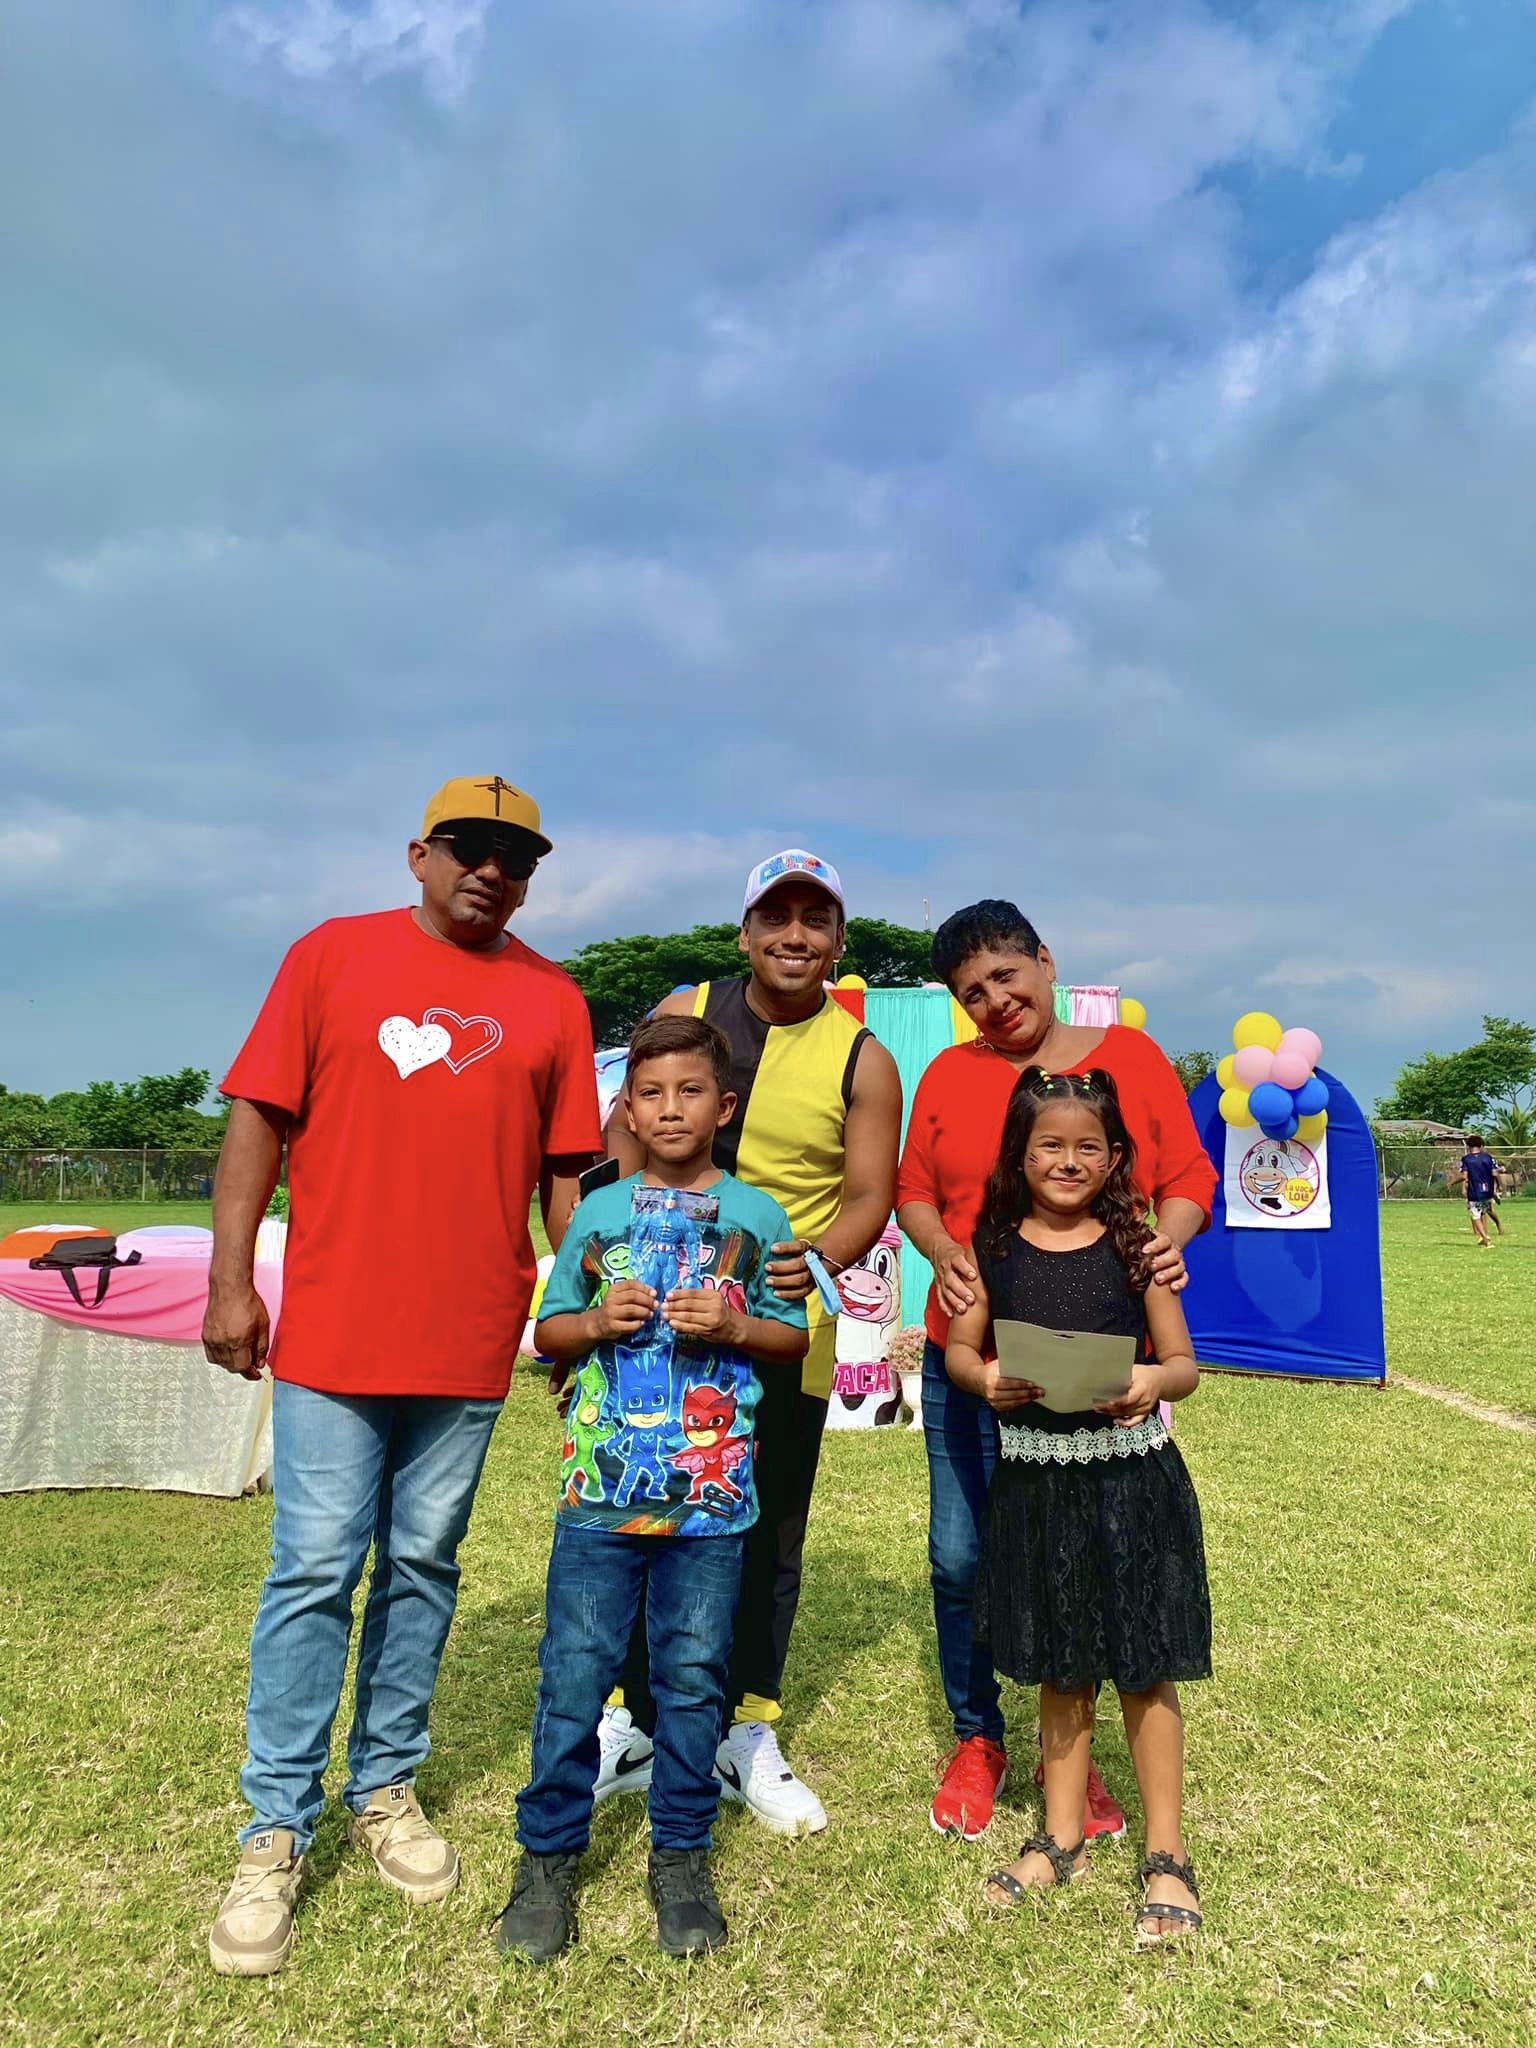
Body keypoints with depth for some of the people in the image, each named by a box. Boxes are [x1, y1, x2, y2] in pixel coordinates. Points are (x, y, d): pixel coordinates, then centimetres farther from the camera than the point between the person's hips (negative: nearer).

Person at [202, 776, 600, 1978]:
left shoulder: (554, 1000, 6)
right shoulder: (331, 956, 3)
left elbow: (567, 1171, 7)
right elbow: (259, 1117, 1)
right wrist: (231, 1281, -4)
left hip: (472, 1340, 2)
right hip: (333, 1329, -2)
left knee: (424, 1569, 13)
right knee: (315, 1574, 4)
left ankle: (386, 1789, 31)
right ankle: (277, 1830, 20)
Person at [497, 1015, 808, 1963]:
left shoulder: (758, 1216, 1)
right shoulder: (601, 1211, 4)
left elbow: (793, 1341, 6)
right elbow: (549, 1331, 10)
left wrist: (733, 1326, -13)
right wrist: (598, 1322, -10)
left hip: (711, 1493, 0)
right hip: (602, 1486, 1)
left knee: (694, 1676, 10)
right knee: (574, 1671, 6)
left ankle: (682, 1856, 29)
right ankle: (550, 1853, 25)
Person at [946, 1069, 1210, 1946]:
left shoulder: (1136, 1244, -5)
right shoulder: (994, 1248, -2)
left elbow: (1185, 1362, -2)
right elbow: (959, 1346, 5)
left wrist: (1154, 1381, -24)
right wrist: (985, 1377, -16)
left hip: (1131, 1476, -2)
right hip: (1036, 1478, 2)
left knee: (1143, 1667, 9)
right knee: (1060, 1666, 16)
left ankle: (1167, 1855, 27)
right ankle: (1062, 1839, 34)